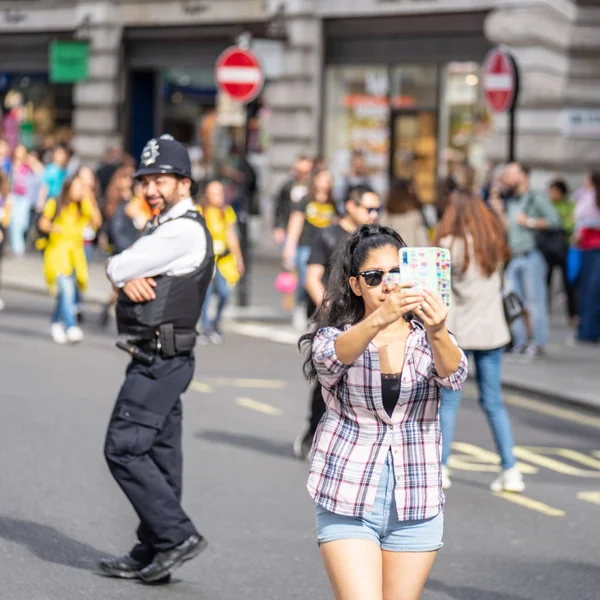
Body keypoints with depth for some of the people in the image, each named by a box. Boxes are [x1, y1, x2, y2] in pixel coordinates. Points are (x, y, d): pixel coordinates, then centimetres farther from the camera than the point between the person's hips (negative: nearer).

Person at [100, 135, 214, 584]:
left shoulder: (185, 231, -16)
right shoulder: (164, 228, 18)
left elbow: (117, 268, -16)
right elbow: (119, 269, 9)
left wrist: (126, 272, 5)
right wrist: (132, 278, -12)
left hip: (159, 361, -10)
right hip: (161, 360, 10)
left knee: (123, 449, -11)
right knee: (159, 455, 11)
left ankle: (177, 535, -8)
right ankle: (152, 555, 16)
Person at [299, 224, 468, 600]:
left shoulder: (429, 338, 3)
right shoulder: (335, 335, 0)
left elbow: (454, 375, -18)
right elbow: (332, 356, -25)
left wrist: (437, 333, -40)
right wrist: (379, 319, -44)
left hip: (416, 504, 2)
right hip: (349, 502, -2)